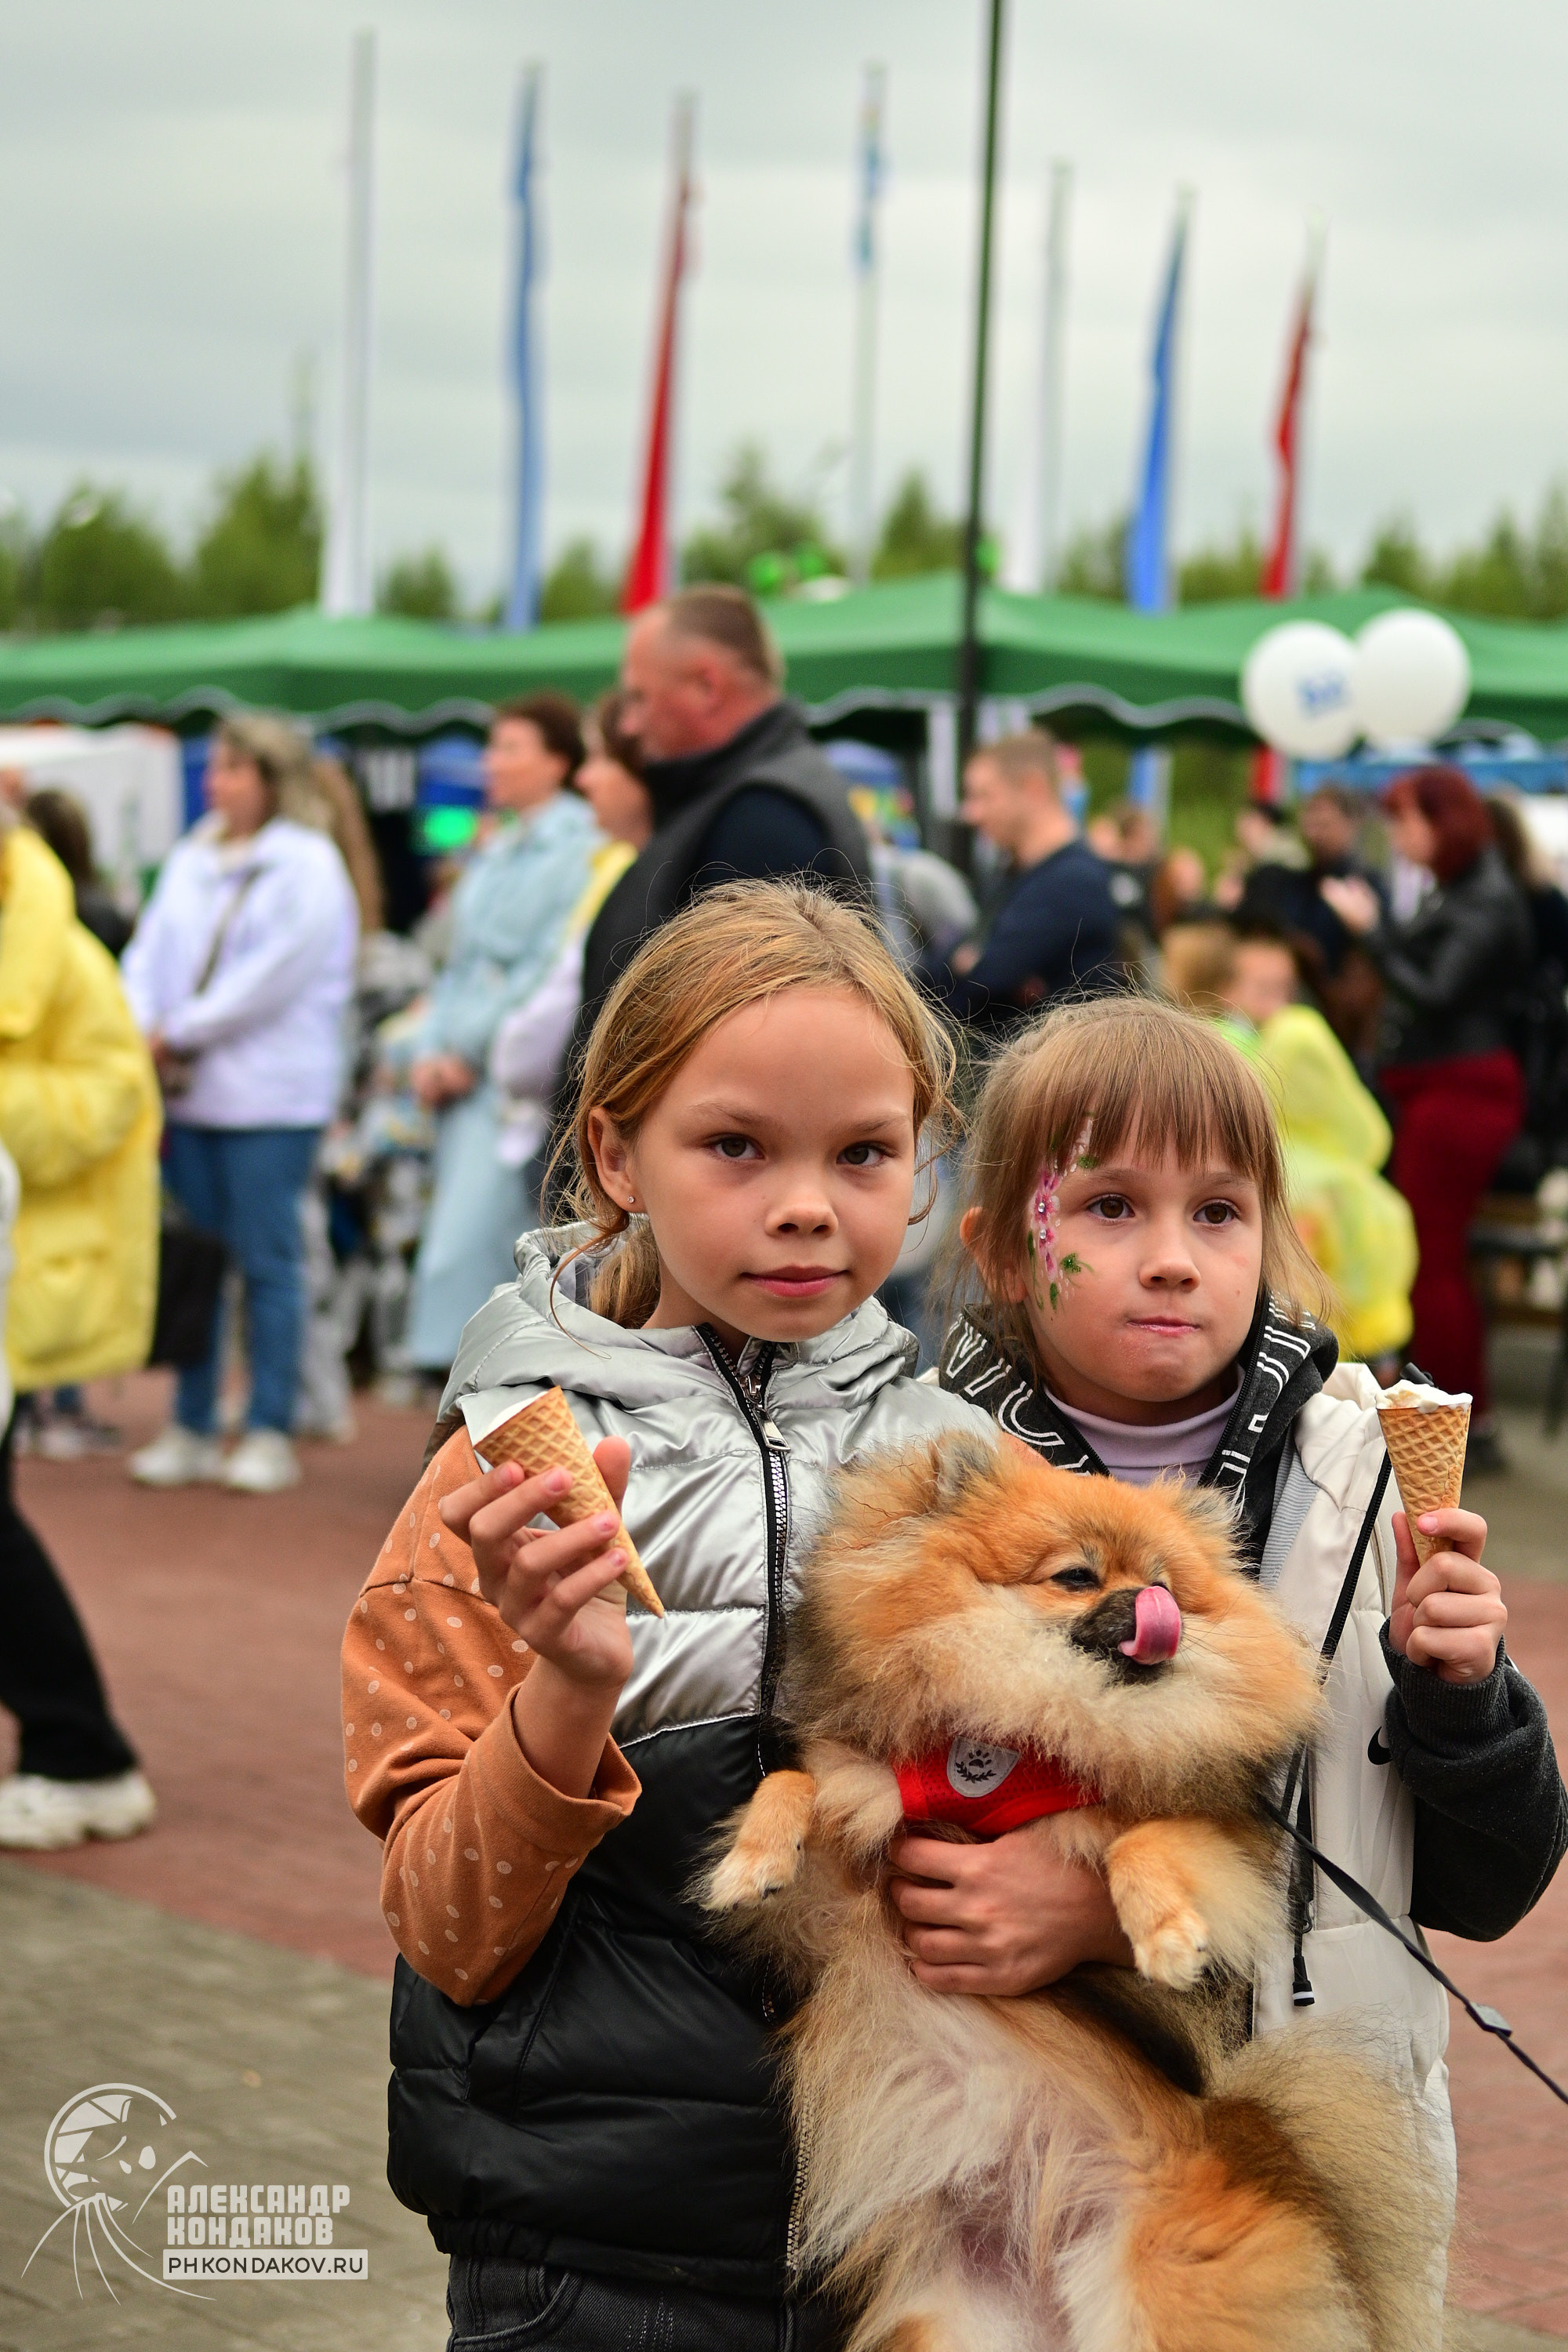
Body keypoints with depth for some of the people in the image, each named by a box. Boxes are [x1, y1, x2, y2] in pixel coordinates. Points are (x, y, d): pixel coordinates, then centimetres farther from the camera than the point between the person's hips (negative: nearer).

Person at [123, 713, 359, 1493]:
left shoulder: (309, 866, -5)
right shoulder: (189, 861, 14)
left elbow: (272, 978, -13)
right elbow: (150, 954, 11)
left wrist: (179, 1032, -10)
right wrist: (140, 1034, -7)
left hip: (268, 1097, -6)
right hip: (189, 1092, 6)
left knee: (267, 1264, -2)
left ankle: (269, 1435, 4)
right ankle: (191, 1429, 15)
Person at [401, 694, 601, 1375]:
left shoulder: (579, 850, -7)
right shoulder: (495, 854, 19)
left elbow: (553, 969, -14)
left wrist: (469, 1052, -12)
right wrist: (429, 1051, 7)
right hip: (463, 1076, 8)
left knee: (465, 1249, -15)